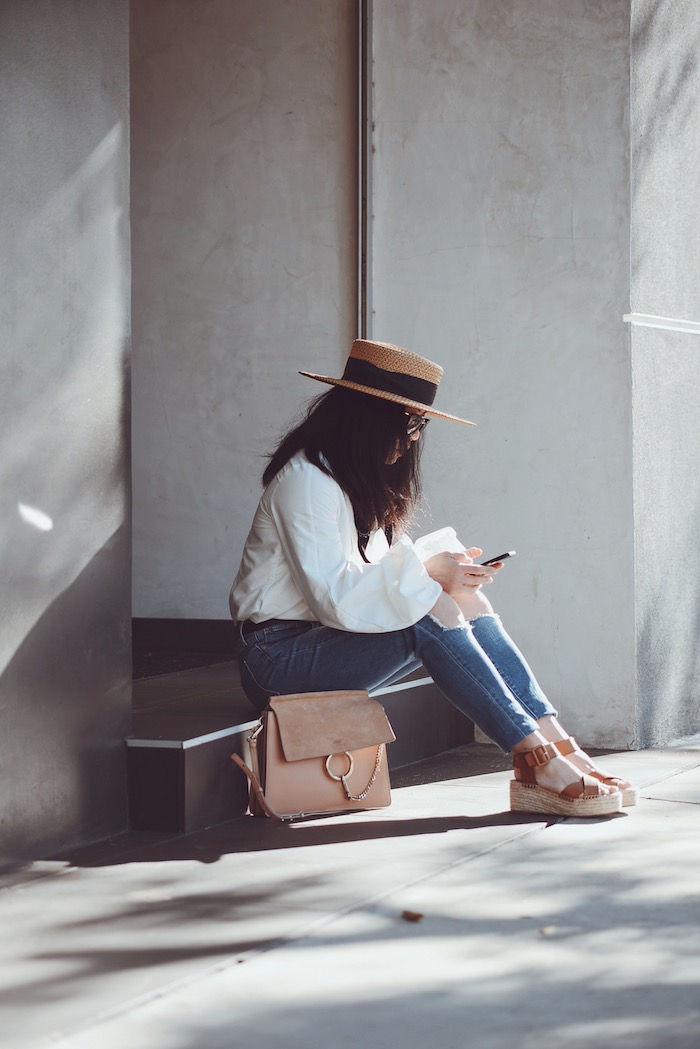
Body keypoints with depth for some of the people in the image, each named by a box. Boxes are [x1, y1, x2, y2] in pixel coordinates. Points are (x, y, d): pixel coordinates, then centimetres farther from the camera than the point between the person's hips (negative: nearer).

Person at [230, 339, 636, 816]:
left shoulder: (367, 479, 14)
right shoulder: (306, 479, -17)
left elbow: (381, 566, 11)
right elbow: (333, 596, -24)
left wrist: (445, 559, -6)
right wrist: (427, 572, -25)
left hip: (329, 638, 9)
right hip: (279, 655, -9)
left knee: (467, 602, -11)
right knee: (431, 615, -27)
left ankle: (556, 743, -20)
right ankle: (537, 759, -30)